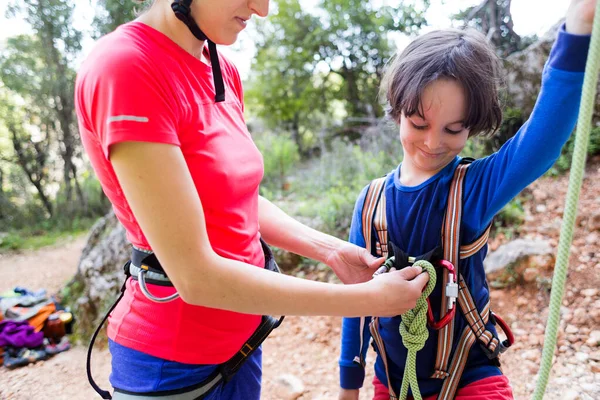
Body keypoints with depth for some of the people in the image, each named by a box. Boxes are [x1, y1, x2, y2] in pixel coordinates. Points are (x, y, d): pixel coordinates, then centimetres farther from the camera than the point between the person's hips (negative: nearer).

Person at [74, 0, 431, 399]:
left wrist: (332, 251, -4)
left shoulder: (223, 71, 0)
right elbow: (195, 276, -26)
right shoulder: (125, 67, -24)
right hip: (173, 361, -7)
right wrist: (366, 300, -21)